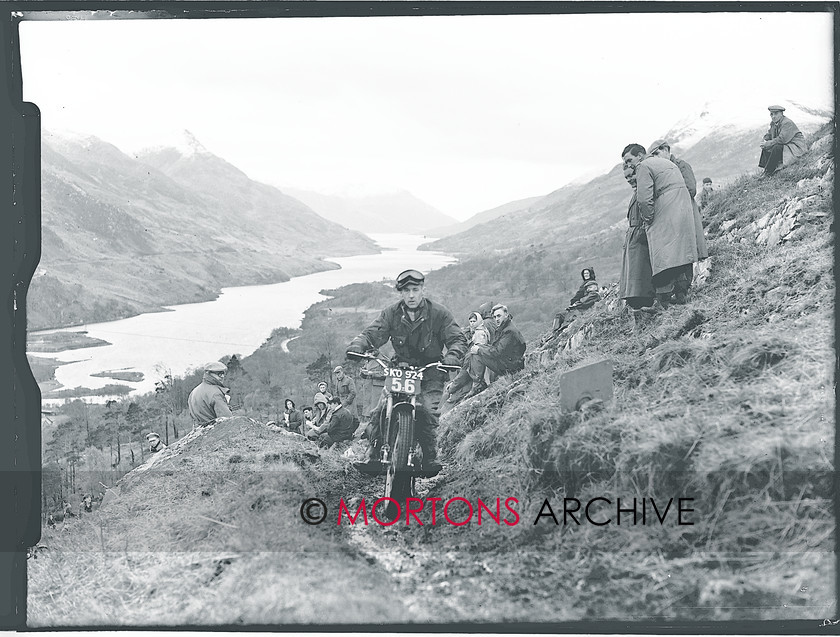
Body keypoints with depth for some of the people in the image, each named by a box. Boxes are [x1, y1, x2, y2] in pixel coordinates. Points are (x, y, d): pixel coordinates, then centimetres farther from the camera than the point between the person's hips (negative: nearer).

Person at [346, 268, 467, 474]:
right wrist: (356, 346, -26)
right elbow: (372, 333, -4)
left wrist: (452, 357, -27)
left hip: (430, 374, -2)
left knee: (427, 411, -23)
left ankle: (430, 457, -8)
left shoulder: (439, 313, -2)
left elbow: (458, 339, -5)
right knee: (380, 411, -15)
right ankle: (373, 455, -5)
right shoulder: (391, 313, 3)